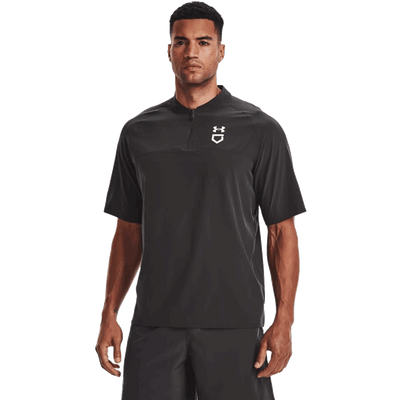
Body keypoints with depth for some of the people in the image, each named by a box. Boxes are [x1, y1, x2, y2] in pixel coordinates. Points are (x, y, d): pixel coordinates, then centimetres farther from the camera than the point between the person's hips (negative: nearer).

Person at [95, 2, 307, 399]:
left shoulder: (259, 130, 0)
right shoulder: (139, 132, 10)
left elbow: (282, 231, 0)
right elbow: (128, 231, 14)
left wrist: (283, 321, -7)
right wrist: (109, 314, 9)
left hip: (233, 323, -2)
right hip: (155, 322, 3)